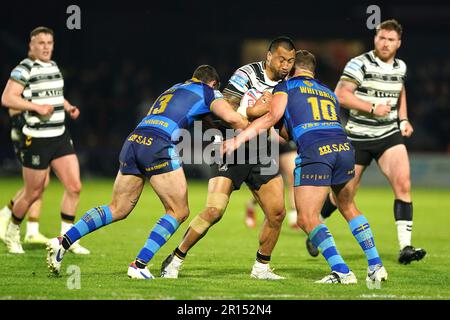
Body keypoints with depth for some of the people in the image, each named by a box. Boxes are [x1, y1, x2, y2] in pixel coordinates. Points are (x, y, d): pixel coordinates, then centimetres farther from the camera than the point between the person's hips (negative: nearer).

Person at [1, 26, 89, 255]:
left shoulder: (54, 66, 12)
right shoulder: (25, 69, -11)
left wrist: (68, 107, 9)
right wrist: (37, 107, -25)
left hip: (60, 136, 7)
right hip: (36, 139, -7)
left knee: (74, 187, -3)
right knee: (33, 193, 3)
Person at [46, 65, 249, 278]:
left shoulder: (173, 89, 34)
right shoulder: (208, 92, 14)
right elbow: (232, 118, 0)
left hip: (133, 141, 7)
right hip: (158, 146, -7)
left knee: (117, 209, 15)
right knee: (178, 212, 5)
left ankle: (63, 242, 3)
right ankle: (139, 265, -6)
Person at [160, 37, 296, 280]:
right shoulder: (247, 74, -13)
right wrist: (253, 111, -26)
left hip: (261, 155, 6)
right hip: (233, 150, -6)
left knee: (277, 214, -2)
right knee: (214, 211, -17)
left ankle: (261, 267, 17)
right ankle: (175, 260, -3)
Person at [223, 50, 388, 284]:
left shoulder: (285, 87, 16)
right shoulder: (329, 93, 32)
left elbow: (273, 116, -1)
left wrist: (239, 139, -1)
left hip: (315, 152, -6)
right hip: (344, 147, 6)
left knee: (307, 219, 1)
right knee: (348, 208, 25)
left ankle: (342, 272, -11)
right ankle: (376, 267, 20)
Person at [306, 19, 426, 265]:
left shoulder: (400, 67, 7)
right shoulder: (360, 64, -12)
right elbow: (340, 95, -19)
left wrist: (403, 119, 14)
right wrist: (372, 108, -22)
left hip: (389, 135, 4)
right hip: (359, 137, -4)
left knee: (403, 184, -16)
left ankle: (405, 247, -16)